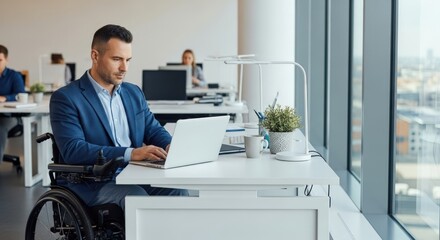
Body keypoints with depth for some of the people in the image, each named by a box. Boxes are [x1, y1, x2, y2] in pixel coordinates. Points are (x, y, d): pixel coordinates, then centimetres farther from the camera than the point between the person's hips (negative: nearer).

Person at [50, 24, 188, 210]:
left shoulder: (134, 92, 16)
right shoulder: (66, 98, -5)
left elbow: (154, 130, 21)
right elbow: (72, 150, -17)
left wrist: (170, 146, -5)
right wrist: (131, 153, -27)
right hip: (92, 185, -5)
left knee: (177, 190, -24)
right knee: (138, 197, -34)